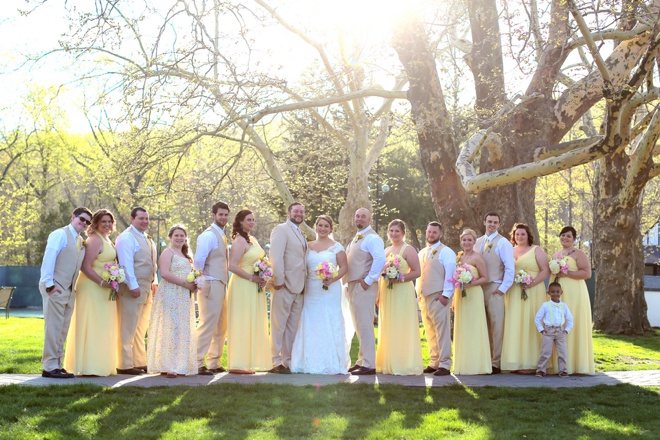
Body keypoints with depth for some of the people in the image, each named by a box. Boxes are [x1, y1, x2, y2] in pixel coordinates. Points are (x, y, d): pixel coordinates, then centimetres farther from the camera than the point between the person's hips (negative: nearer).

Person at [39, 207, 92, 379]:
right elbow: (48, 258, -14)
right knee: (53, 327, -8)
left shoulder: (81, 241, 18)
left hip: (69, 290, 8)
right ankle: (49, 366, -5)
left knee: (63, 329, 9)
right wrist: (49, 284, -20)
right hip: (55, 288, -8)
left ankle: (57, 364, 15)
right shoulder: (60, 234, -6)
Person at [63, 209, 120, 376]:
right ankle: (90, 367, -1)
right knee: (92, 326, -6)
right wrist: (102, 282, -23)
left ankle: (101, 365, 20)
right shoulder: (95, 240, -14)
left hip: (104, 289, 10)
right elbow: (85, 266, -21)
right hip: (92, 288, -10)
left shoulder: (107, 240, 15)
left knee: (103, 328, 13)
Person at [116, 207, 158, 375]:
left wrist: (154, 281, 14)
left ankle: (140, 362, 20)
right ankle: (125, 365, -2)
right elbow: (126, 263, -17)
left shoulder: (148, 239, 19)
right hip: (133, 287, -9)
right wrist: (133, 285, -22)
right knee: (128, 328, -6)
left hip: (147, 287, 9)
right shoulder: (127, 237, -9)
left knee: (141, 328, 13)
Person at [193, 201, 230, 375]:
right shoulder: (209, 235, -11)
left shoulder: (221, 235, 18)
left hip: (221, 285, 10)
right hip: (211, 285, -10)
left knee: (221, 326, 13)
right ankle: (197, 364, -7)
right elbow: (198, 260, -19)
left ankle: (214, 363, 21)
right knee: (208, 324, -10)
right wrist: (201, 283, -17)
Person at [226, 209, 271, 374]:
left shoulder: (253, 240, 16)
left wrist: (262, 276, 9)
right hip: (243, 287, -9)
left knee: (252, 324, 11)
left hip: (255, 287, 9)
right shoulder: (240, 241, -12)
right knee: (242, 323, -6)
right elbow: (232, 266, -20)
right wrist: (252, 277, -18)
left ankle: (247, 362, 17)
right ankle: (238, 364, -1)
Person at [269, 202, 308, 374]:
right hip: (284, 286, -8)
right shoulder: (281, 230, -5)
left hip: (298, 287, 9)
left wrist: (304, 283, 15)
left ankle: (288, 361, 18)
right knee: (278, 325, -3)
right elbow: (276, 256, -15)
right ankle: (275, 362, 1)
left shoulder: (302, 235, 21)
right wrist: (279, 280, -19)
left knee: (292, 327, 11)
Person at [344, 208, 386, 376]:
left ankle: (368, 365, -7)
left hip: (363, 287, -10)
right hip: (353, 286, 10)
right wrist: (349, 284, 11)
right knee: (359, 326, 14)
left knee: (365, 326, -9)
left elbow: (380, 259, -25)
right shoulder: (356, 239, 19)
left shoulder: (372, 238, -10)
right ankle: (361, 361, 21)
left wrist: (368, 281, -22)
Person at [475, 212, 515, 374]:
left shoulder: (503, 243, -2)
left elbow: (510, 268, -7)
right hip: (479, 288, 6)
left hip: (495, 288, -5)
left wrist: (503, 288, -12)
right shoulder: (478, 242, 15)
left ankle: (496, 363, -3)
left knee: (496, 326, -6)